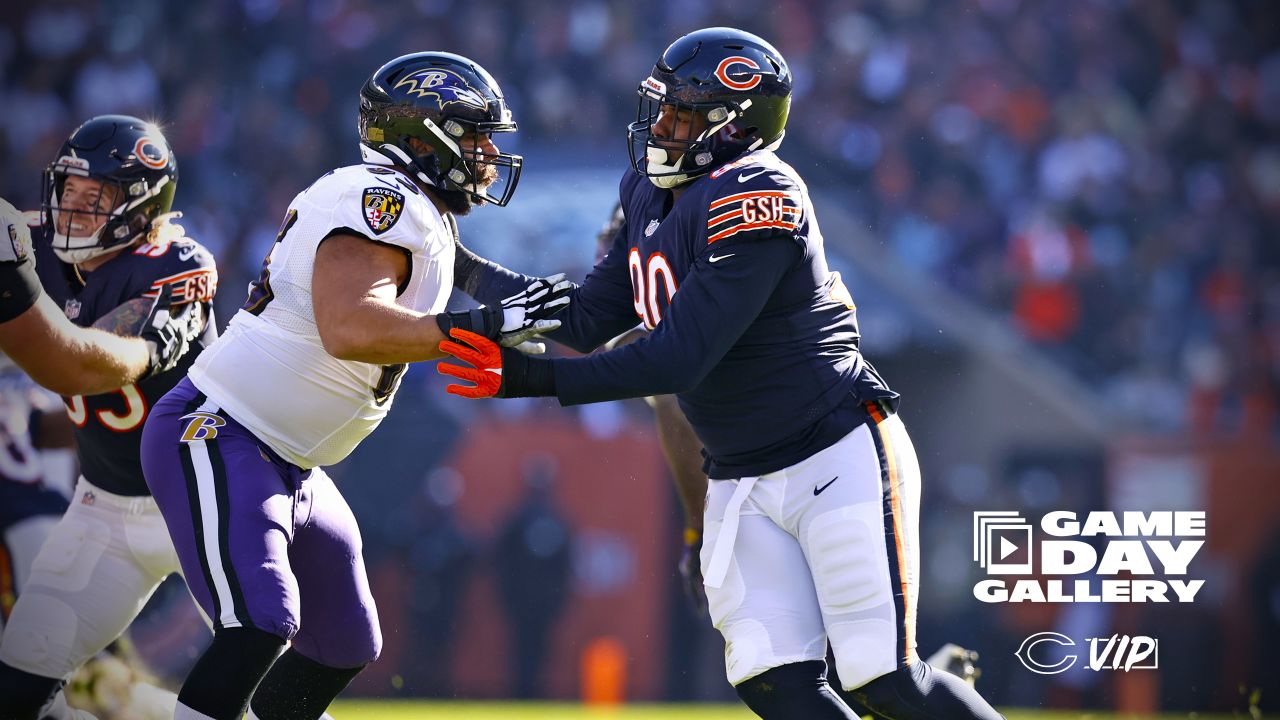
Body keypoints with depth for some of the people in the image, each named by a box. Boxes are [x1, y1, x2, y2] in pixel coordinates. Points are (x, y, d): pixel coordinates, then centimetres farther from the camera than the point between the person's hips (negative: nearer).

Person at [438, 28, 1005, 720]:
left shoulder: (755, 199, -22)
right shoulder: (653, 196, 6)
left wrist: (531, 377, -28)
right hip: (742, 481, 8)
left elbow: (680, 358, -26)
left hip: (841, 460, -8)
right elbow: (588, 322, 14)